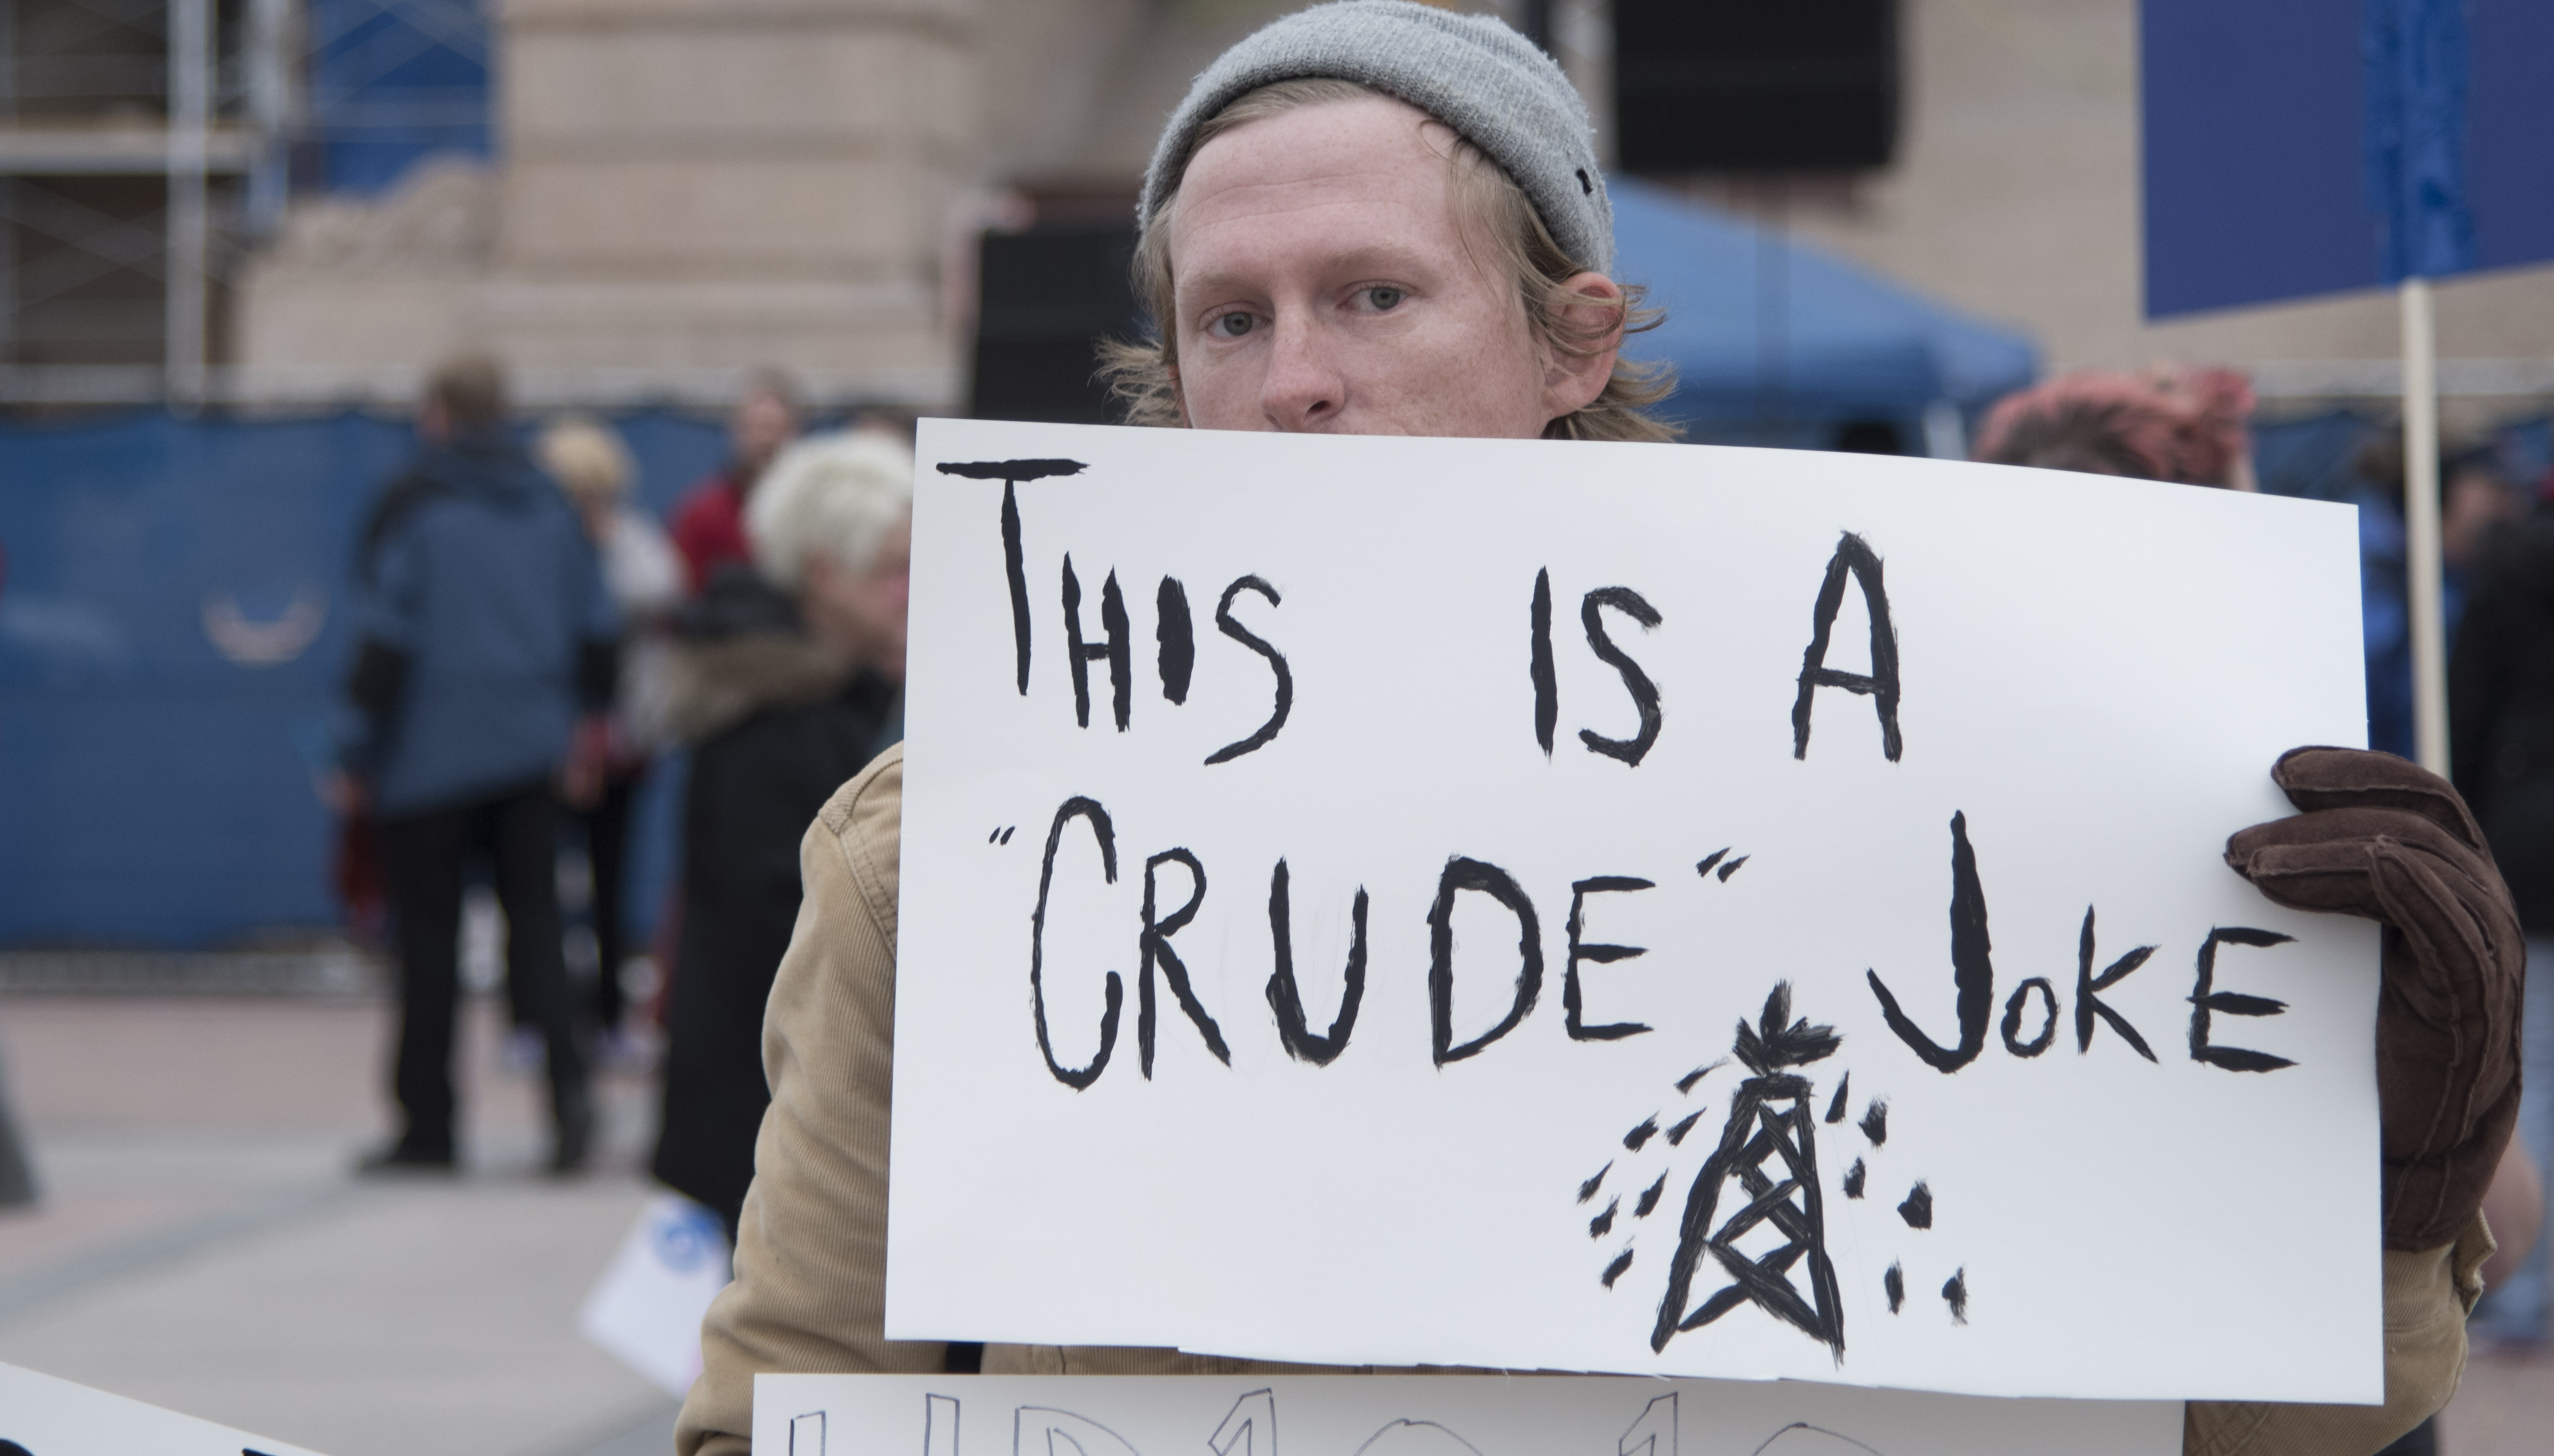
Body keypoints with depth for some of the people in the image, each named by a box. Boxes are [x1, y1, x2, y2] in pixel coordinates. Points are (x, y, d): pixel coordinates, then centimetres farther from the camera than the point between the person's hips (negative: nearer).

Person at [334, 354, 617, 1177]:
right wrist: (585, 719, 26)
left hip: (432, 756, -4)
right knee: (534, 920, 7)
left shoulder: (412, 506, -7)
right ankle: (569, 1083, -16)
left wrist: (358, 758, -6)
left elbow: (385, 642, -10)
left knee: (428, 937, 2)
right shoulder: (549, 507, 8)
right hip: (528, 749, 4)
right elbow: (596, 624, 13)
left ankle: (427, 1126, 5)